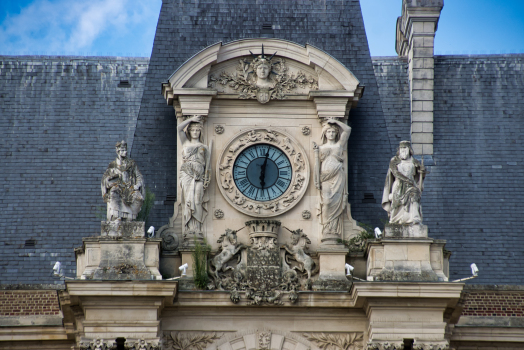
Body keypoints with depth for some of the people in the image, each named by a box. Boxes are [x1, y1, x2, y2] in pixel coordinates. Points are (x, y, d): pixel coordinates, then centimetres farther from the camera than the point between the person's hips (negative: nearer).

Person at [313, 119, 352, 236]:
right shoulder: (321, 148, 19)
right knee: (326, 202, -11)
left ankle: (334, 231, -12)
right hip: (325, 177, 0)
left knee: (336, 202, -9)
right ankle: (327, 231, -12)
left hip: (337, 177, 0)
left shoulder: (339, 145, 17)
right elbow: (318, 163, 14)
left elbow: (347, 129, 12)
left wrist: (335, 121, 15)